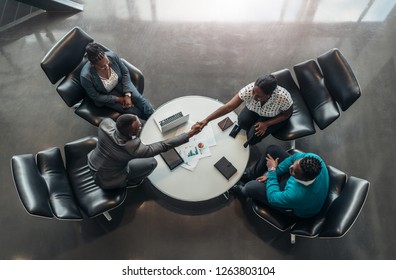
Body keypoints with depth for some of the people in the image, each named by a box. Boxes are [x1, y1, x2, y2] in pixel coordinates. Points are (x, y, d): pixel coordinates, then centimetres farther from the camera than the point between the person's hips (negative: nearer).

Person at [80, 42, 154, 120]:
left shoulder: (112, 56, -27)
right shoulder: (86, 76, -33)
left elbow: (125, 73, -12)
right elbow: (96, 97, -18)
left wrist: (128, 95, -20)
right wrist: (118, 99, -20)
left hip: (120, 83, 2)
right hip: (106, 96, -2)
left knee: (138, 97, -21)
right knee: (131, 109, -17)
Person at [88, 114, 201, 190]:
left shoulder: (106, 123, -25)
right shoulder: (133, 148, -38)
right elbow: (163, 146, -31)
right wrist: (190, 134, -26)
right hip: (107, 181, -5)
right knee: (152, 162, -5)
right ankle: (131, 182, 20)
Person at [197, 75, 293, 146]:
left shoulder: (283, 97, -39)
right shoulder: (249, 90, -37)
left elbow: (286, 115, -17)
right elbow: (229, 106, -36)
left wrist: (266, 124, -25)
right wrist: (207, 119, -43)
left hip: (275, 116, -2)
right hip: (255, 110, 2)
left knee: (254, 135, -23)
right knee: (242, 122, -27)